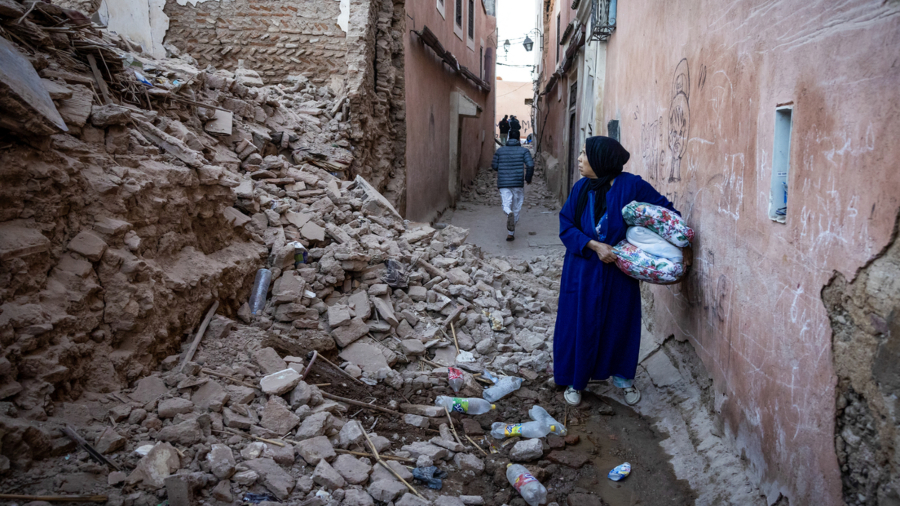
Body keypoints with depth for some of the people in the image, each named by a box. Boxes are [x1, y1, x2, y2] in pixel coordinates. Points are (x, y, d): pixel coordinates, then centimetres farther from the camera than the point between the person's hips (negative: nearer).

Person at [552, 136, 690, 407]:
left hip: (620, 270, -2)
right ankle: (575, 381, 25)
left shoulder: (631, 186, -13)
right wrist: (594, 245, -18)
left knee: (620, 323, 11)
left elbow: (665, 210, -5)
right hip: (584, 270, 2)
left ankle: (623, 376, 35)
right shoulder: (581, 188, -3)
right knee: (579, 323, 7)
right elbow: (566, 226, -3)